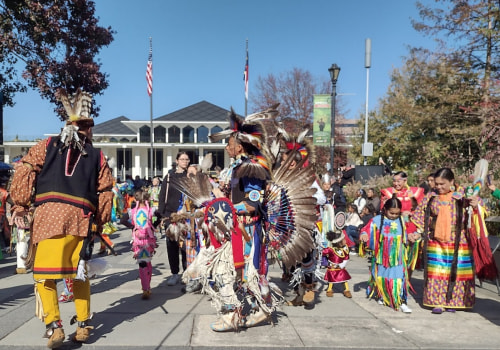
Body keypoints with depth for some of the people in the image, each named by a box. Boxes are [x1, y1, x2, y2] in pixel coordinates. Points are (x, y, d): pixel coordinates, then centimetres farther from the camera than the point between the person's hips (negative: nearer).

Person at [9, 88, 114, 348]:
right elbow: (105, 193, 11)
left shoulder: (48, 145, 14)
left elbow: (25, 171, 3)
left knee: (44, 273, 5)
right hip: (82, 219, 2)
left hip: (49, 215, -2)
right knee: (80, 273, 16)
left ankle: (53, 326, -4)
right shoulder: (97, 156, 16)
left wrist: (20, 204, 9)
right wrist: (99, 223, 19)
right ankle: (83, 325, 22)